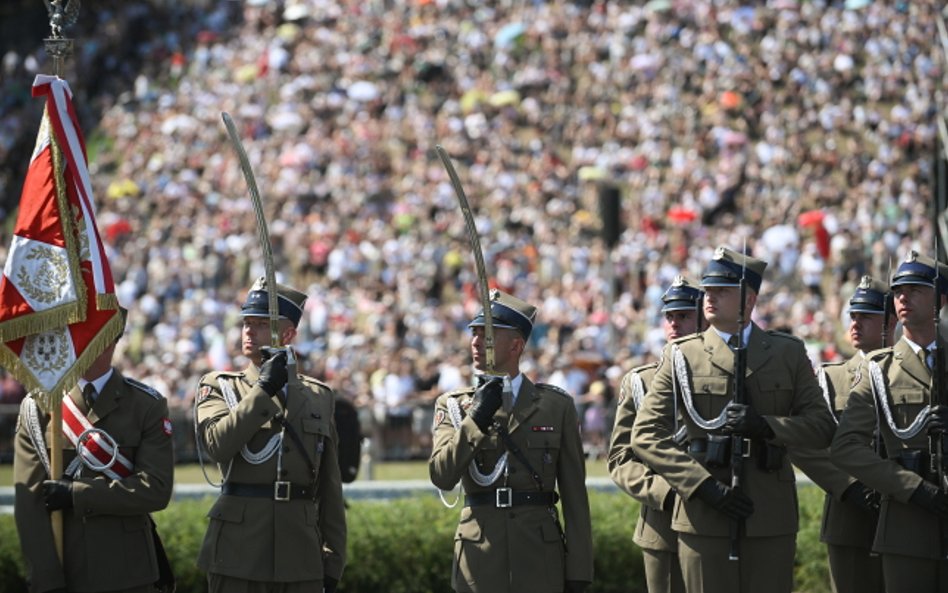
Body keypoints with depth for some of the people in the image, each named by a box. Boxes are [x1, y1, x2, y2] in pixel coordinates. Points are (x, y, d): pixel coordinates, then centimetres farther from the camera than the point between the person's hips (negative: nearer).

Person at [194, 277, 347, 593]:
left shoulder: (318, 397, 13)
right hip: (238, 555, -2)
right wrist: (264, 390, -15)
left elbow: (329, 487, 13)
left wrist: (333, 560, 9)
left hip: (301, 559, 2)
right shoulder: (219, 387, 6)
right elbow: (218, 444, -15)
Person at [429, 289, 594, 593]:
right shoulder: (453, 405, 9)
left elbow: (574, 495, 5)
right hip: (479, 559, 1)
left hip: (539, 561, 0)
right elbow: (442, 476, -6)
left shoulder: (556, 406, 7)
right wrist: (477, 418, -15)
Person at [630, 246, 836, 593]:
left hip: (770, 518, 1)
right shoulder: (681, 356, 5)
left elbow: (822, 427, 4)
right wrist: (703, 485, -13)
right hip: (704, 518, -1)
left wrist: (764, 424, -15)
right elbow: (646, 435, -2)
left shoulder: (788, 353, 9)